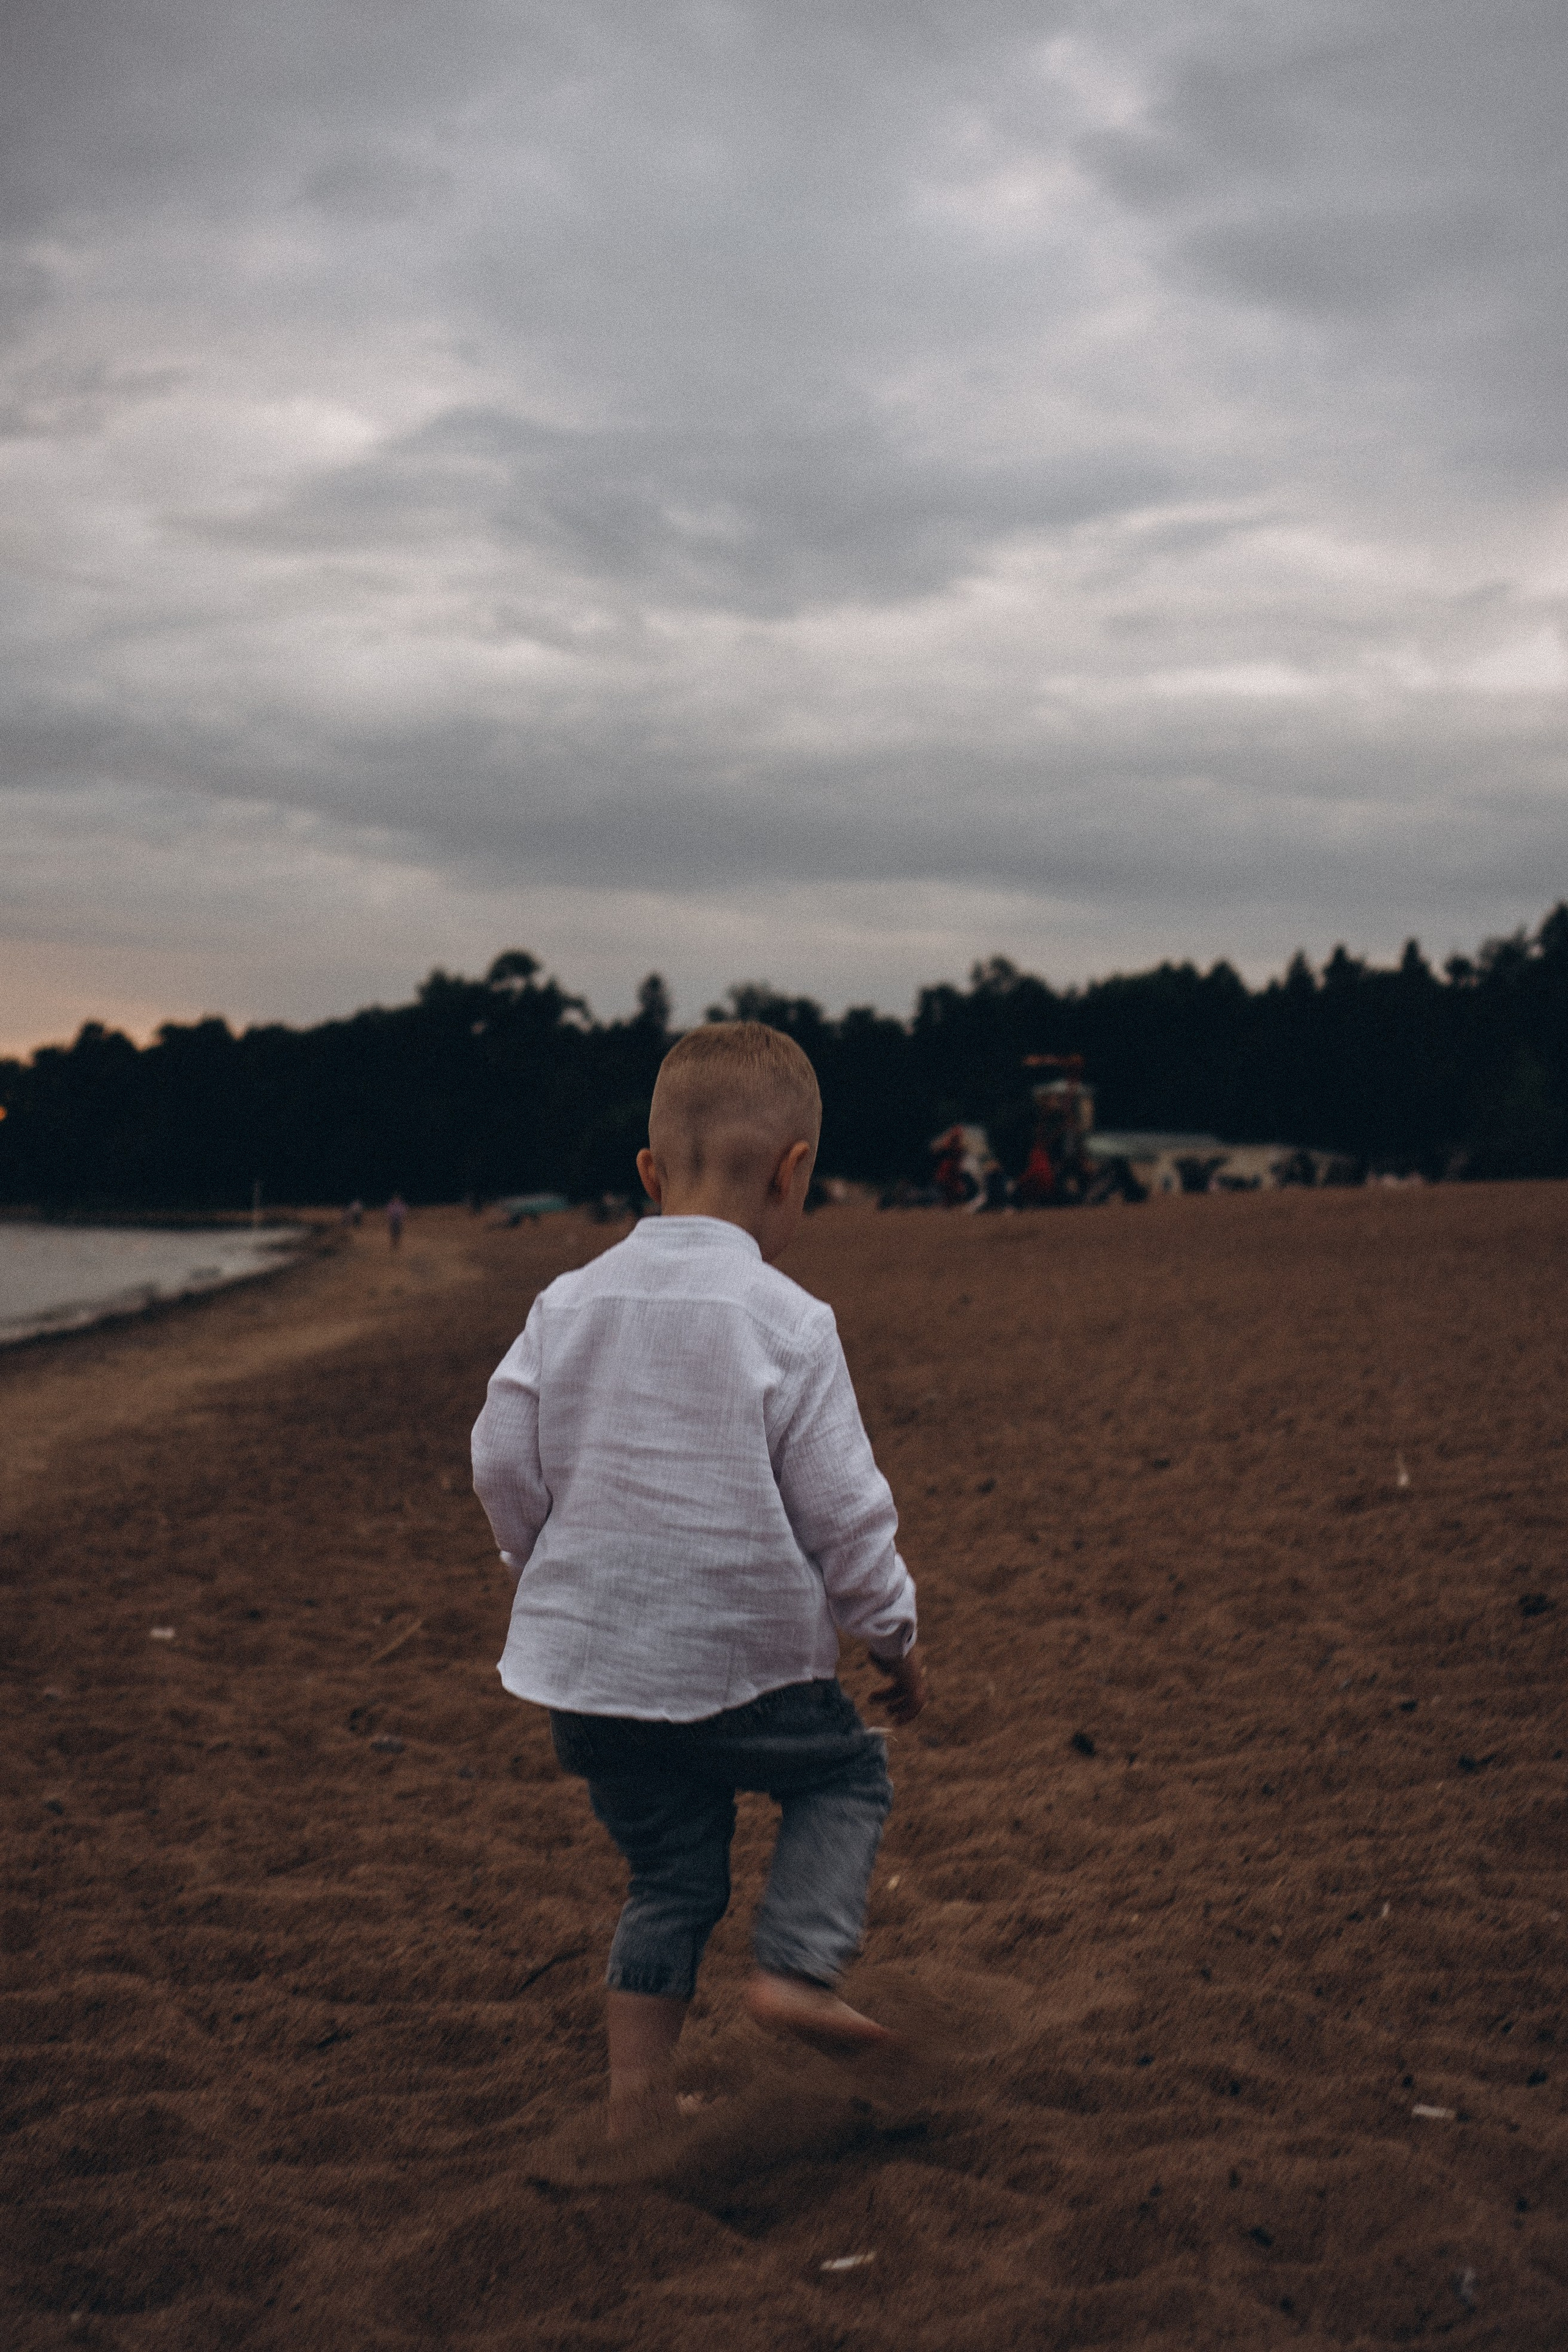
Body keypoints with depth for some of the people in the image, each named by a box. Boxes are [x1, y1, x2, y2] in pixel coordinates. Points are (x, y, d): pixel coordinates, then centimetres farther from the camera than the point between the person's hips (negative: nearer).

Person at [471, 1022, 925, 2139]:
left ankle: (640, 2099, 19)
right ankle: (799, 1968, 3)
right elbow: (842, 1507, -10)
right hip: (740, 1667, -5)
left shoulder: (570, 1303, 1)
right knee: (850, 1774, 21)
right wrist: (894, 1631, 5)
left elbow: (504, 1462, 5)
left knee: (673, 1873, 18)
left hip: (588, 1668, 5)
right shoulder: (788, 1323, -13)